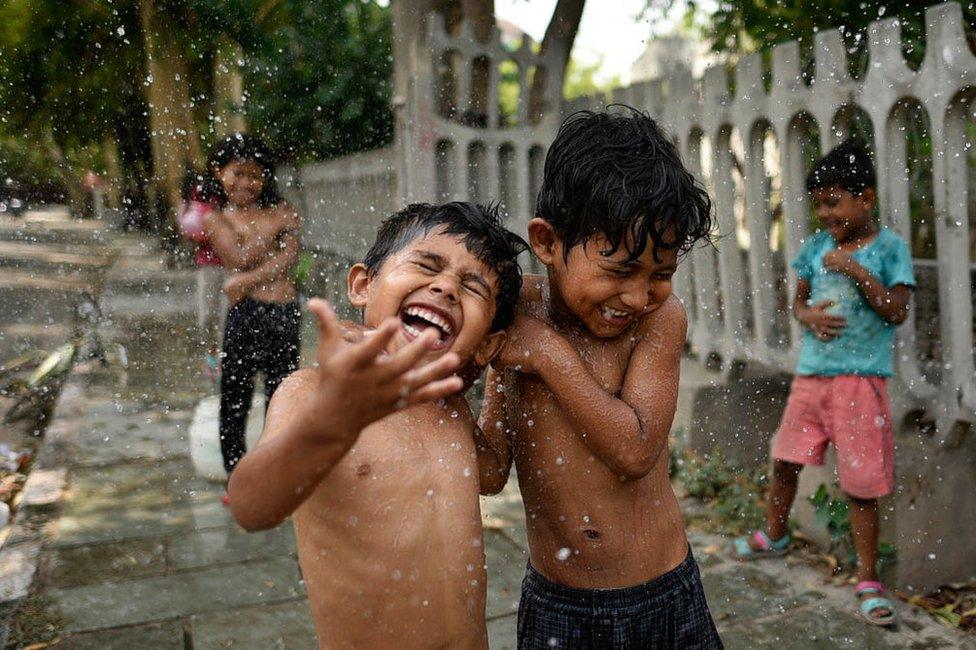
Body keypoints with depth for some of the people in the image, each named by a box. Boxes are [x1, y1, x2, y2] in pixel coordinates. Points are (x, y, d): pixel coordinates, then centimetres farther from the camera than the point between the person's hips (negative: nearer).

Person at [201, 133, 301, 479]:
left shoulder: (281, 211, 11)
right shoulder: (214, 216, 6)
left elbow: (289, 257, -4)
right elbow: (240, 258, -8)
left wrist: (249, 279, -14)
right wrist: (271, 230, -9)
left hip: (285, 314, 3)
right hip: (245, 314, -2)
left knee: (281, 398, 12)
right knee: (234, 400, 5)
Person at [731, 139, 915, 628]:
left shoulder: (890, 248, -5)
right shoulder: (815, 247, 7)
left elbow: (896, 312, -11)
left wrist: (856, 270, -19)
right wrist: (808, 315, -8)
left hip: (862, 379, -4)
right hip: (811, 373, 5)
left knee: (862, 483, 0)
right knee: (785, 459, 14)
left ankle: (868, 580, 14)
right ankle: (774, 536, 39)